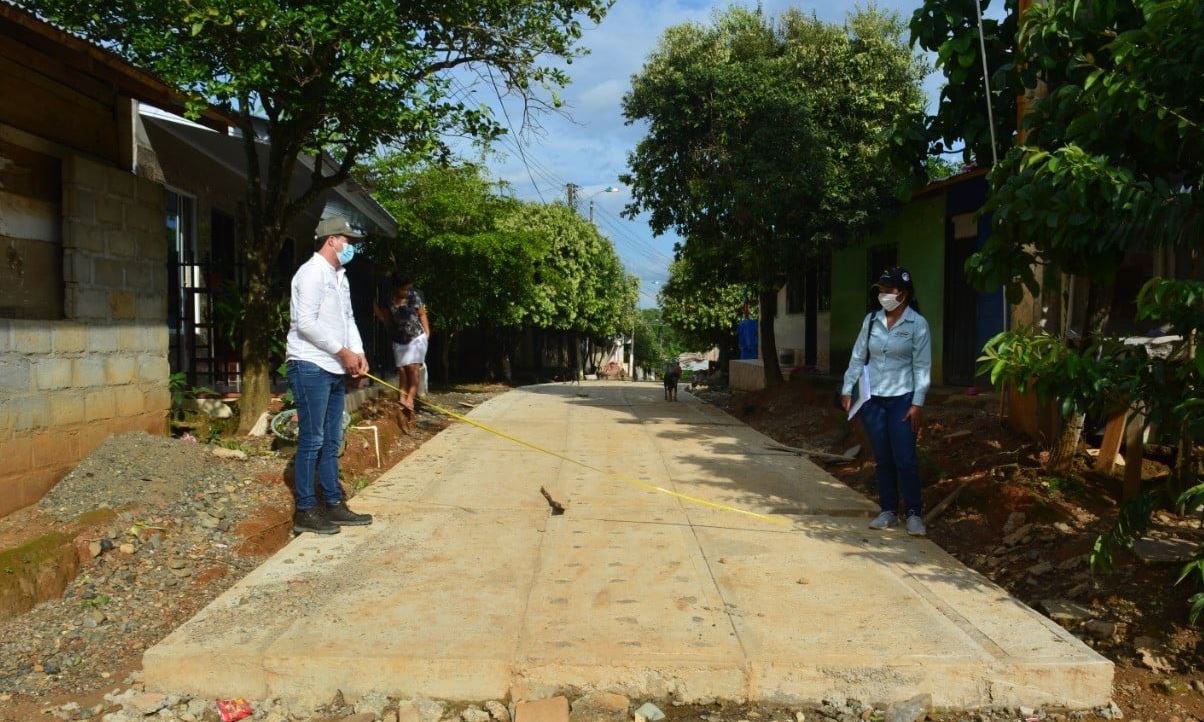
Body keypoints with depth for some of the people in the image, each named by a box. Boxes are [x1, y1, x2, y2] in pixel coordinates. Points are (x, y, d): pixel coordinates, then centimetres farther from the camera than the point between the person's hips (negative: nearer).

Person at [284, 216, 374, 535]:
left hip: (335, 369, 9)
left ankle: (333, 504, 19)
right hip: (311, 366, -9)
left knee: (331, 441, 12)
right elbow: (307, 323, -20)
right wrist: (343, 352, -15)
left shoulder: (339, 276, 18)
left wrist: (358, 352, 4)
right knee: (311, 440, -5)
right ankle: (305, 511, 2)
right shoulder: (312, 272, -11)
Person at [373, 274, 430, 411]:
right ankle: (402, 398, 5)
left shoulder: (414, 296, -8)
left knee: (413, 366, -10)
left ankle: (410, 397, -7)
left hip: (416, 337, -3)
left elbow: (422, 314, 1)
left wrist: (427, 332, -7)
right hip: (399, 341, 3)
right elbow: (386, 319, 5)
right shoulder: (389, 300, -3)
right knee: (402, 369, 3)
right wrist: (375, 308, -10)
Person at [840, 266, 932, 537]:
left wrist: (917, 403, -10)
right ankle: (889, 511, 19)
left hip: (902, 399, -3)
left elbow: (922, 366, -6)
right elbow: (858, 357, 9)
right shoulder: (871, 320, 5)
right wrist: (847, 389, 4)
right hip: (872, 399, 4)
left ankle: (913, 513, 10)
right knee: (882, 459, 9)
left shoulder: (917, 324, -6)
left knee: (905, 459, -3)